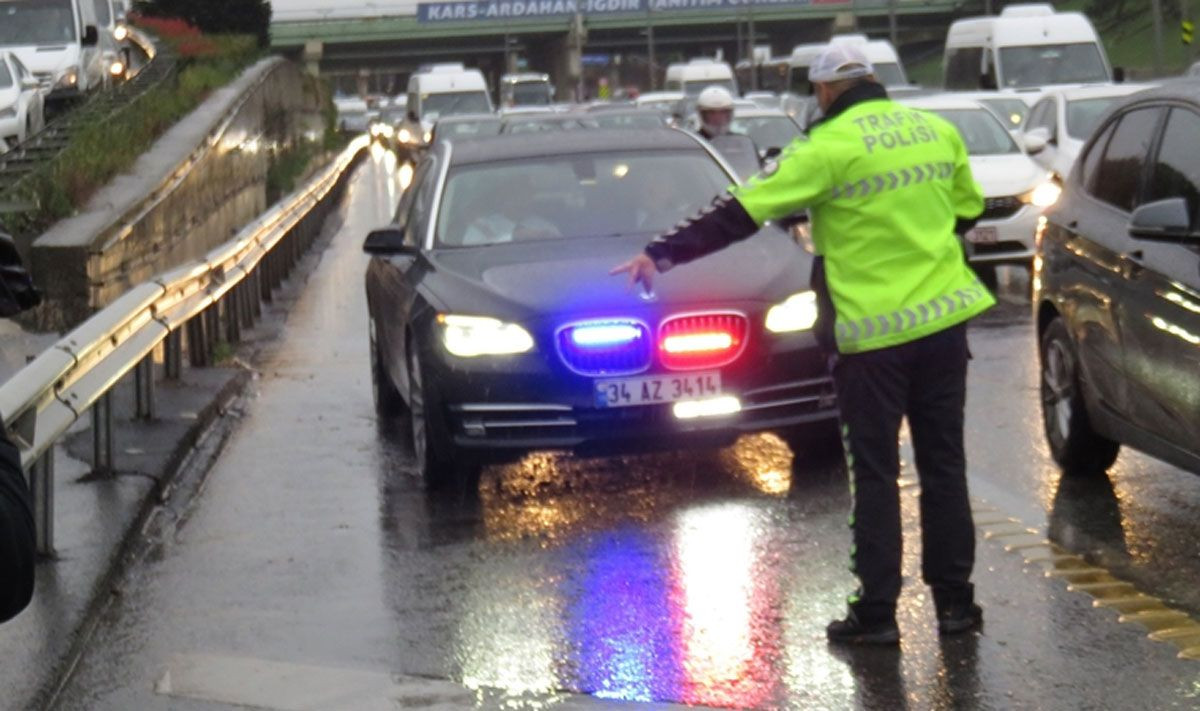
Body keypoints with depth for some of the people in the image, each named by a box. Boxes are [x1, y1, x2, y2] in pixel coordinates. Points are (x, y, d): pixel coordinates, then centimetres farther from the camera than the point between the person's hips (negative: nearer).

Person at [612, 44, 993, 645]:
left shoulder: (830, 148, -11)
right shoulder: (937, 131, 6)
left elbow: (742, 214, -13)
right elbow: (967, 211, 19)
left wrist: (661, 254, -9)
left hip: (873, 330, -5)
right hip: (944, 318, 5)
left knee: (874, 473, 3)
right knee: (944, 465, 12)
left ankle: (875, 613, 5)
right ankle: (955, 601, 14)